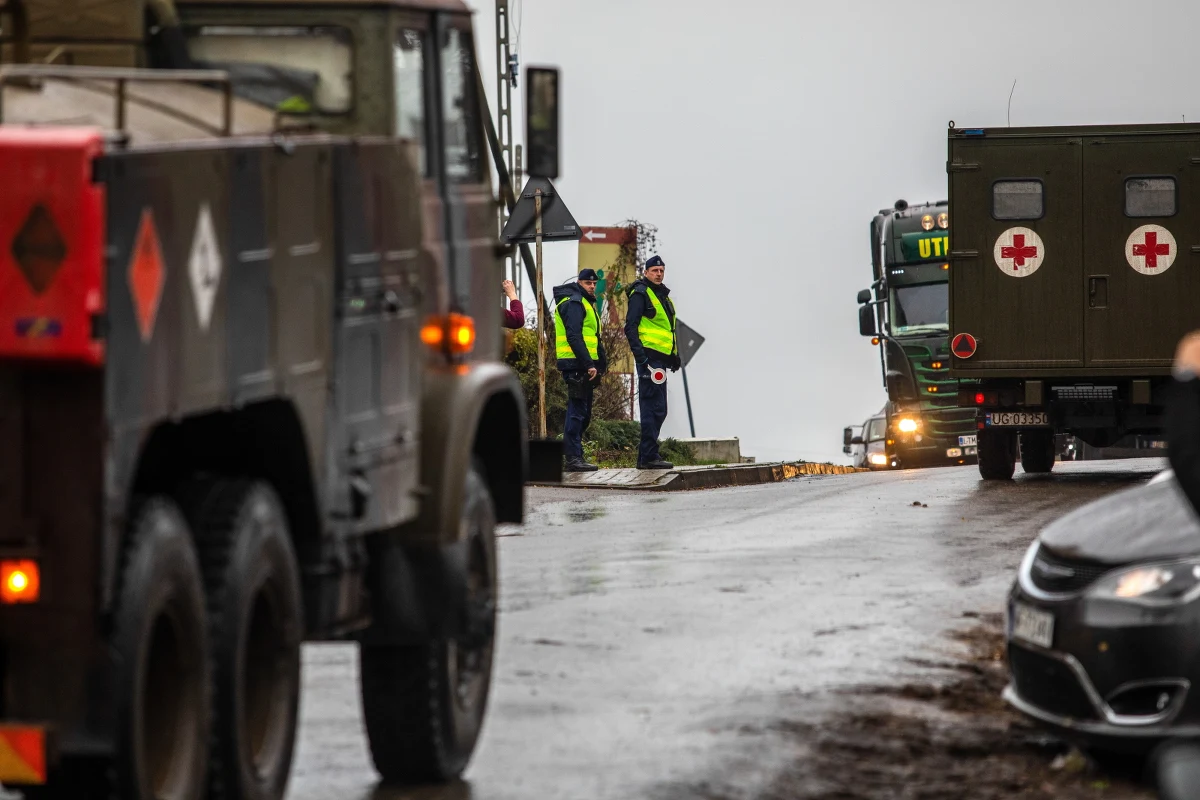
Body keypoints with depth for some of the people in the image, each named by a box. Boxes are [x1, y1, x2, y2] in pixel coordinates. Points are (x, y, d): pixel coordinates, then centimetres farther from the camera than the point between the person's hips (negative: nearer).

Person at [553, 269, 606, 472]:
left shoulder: (587, 304, 23)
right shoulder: (573, 303, -10)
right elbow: (574, 337, -19)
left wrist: (601, 363, 18)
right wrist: (588, 364, -23)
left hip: (584, 366, 10)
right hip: (576, 366, -10)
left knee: (583, 414, 13)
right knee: (577, 411, -11)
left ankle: (571, 455, 18)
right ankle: (573, 457, -12)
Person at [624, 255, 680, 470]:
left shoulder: (663, 295, 21)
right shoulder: (640, 294, -7)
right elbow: (631, 327, -14)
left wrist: (675, 356, 22)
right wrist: (641, 356, -21)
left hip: (661, 358, 10)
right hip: (649, 357, -10)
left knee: (655, 410, 11)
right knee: (655, 408, -12)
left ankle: (646, 456, 14)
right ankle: (649, 456, -12)